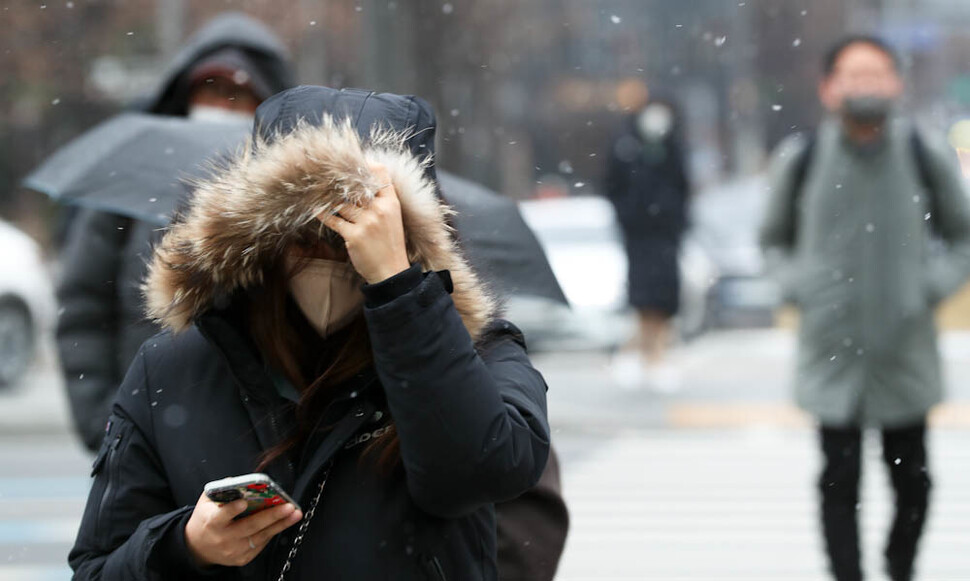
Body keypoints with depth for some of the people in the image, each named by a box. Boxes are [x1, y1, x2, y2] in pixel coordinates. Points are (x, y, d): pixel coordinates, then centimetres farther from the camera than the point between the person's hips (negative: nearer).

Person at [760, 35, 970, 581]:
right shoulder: (800, 159, -3)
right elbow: (775, 240, 13)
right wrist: (799, 286, -4)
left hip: (905, 352, 1)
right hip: (833, 351, -1)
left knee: (912, 480, 10)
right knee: (840, 483, -3)